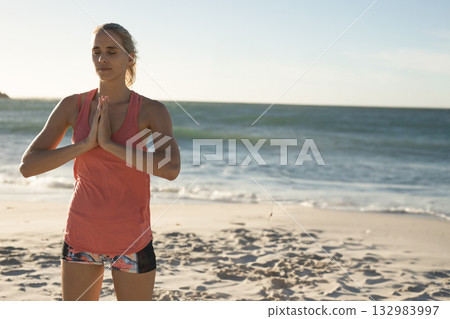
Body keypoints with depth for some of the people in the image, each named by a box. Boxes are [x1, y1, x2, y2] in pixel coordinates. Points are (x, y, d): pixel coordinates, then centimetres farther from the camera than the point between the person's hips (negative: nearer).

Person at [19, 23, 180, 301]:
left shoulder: (152, 110, -11)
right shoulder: (73, 106, -2)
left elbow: (171, 169, -27)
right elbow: (28, 166, -8)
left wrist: (109, 143, -25)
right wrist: (87, 143, -18)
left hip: (131, 241, -2)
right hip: (82, 237, 3)